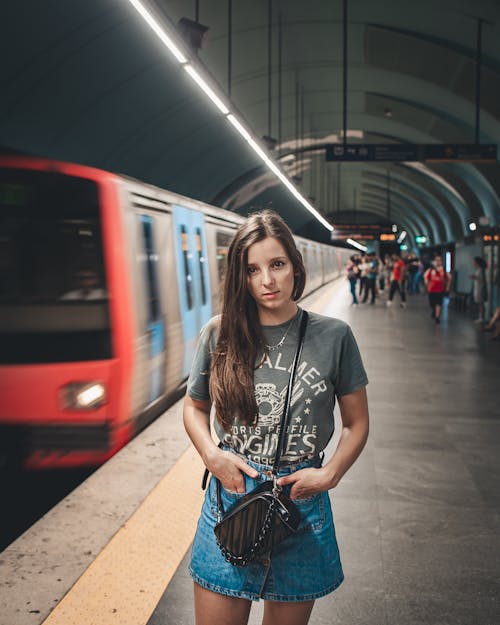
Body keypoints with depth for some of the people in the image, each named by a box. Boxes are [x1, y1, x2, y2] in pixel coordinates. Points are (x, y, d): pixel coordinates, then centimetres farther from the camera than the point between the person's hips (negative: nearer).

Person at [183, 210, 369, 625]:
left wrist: (330, 474, -12)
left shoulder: (334, 336, -6)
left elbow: (357, 423, 3)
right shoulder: (220, 334, -3)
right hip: (230, 493, 1)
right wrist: (212, 455, -7)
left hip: (302, 501, 0)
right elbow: (195, 407, 11)